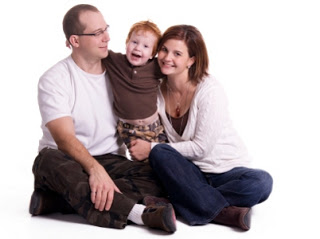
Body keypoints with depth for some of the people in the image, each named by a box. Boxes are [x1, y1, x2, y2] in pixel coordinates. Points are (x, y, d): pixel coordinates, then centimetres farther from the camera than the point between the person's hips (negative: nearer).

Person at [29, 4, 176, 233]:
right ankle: (139, 213, -48)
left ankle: (54, 200, -30)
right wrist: (95, 169, -39)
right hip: (70, 162, -3)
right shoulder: (54, 80, -8)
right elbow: (65, 138, -21)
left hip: (110, 161, 4)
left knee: (155, 177, -25)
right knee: (50, 160, -37)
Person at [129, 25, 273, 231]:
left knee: (260, 183, -33)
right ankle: (222, 212, -30)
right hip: (190, 172, 3)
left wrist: (151, 149, -16)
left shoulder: (209, 90, -15)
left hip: (227, 169, -3)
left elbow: (201, 147, -17)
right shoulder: (159, 90, 0)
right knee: (160, 153, -29)